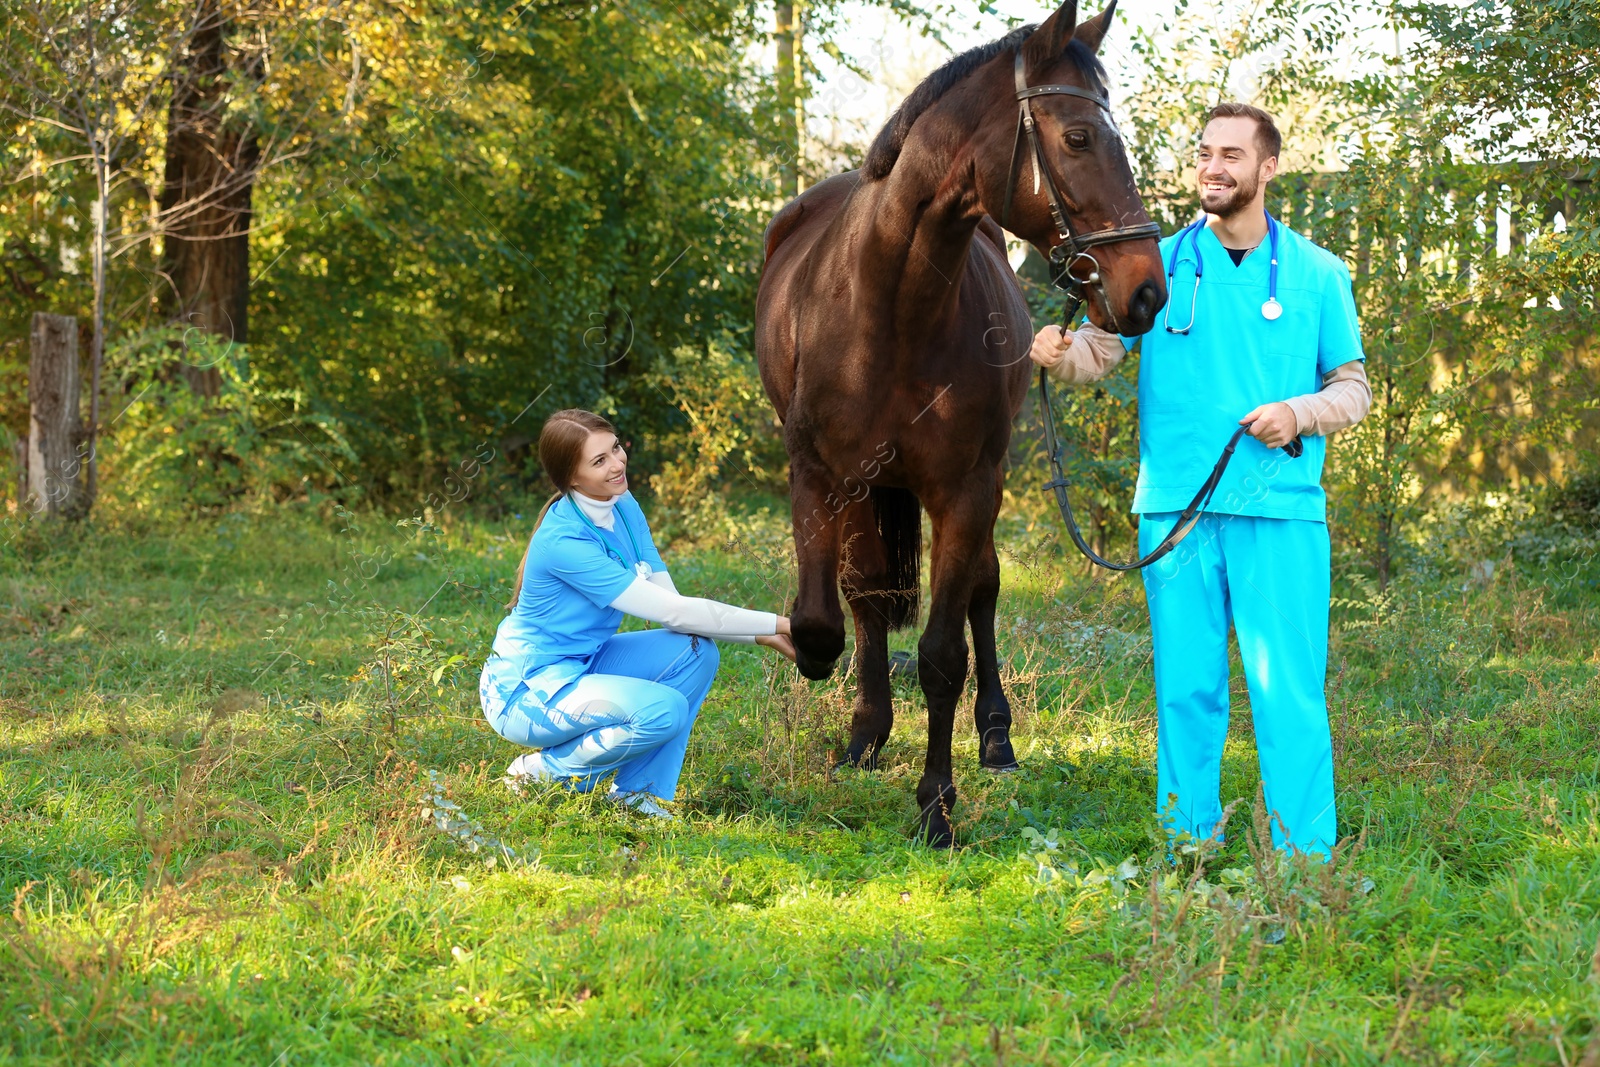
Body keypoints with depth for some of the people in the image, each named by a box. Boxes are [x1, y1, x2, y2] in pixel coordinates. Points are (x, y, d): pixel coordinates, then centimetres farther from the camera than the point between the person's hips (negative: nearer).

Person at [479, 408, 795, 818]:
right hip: (527, 691, -9)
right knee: (663, 710, -28)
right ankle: (543, 772, -6)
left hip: (583, 665, 9)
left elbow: (672, 605, 0)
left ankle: (637, 792, -3)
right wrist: (777, 623, -21)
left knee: (696, 651, -9)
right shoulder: (564, 542, -26)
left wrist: (763, 636, -12)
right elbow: (673, 612, -25)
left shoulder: (624, 508, 1)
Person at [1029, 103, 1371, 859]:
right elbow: (1101, 348, 2)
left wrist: (1299, 414, -11)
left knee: (1288, 691, -4)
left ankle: (1307, 859, 2)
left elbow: (1352, 386, 10)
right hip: (1175, 509, 1)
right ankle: (1186, 848, 16)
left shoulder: (1317, 275, 7)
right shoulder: (1160, 264, 8)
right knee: (1185, 689, 7)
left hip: (1280, 512, -1)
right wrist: (1058, 351, -21)